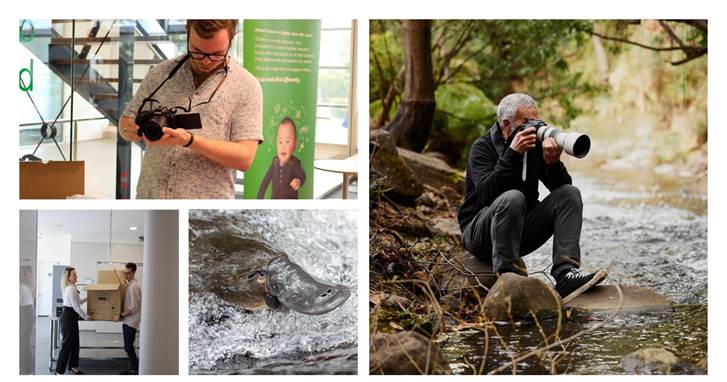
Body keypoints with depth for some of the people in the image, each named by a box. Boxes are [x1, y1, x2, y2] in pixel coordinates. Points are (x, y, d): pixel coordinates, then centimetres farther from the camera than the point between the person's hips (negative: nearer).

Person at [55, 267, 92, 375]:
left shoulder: (71, 287, 12)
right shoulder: (71, 289, -20)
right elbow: (76, 307, -19)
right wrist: (86, 317, -9)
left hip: (71, 318, 10)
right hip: (68, 318, -10)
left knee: (75, 343, 16)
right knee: (67, 344, -6)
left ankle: (73, 366, 26)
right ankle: (59, 371, -1)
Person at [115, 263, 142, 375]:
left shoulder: (133, 287, -18)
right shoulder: (129, 285, 12)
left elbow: (133, 307, -21)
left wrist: (121, 316, -18)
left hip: (131, 321, -10)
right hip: (128, 321, 10)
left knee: (128, 346, -7)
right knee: (128, 346, 14)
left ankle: (135, 370, -1)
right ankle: (132, 368, 20)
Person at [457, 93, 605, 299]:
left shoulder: (536, 145, 4)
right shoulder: (482, 147, -10)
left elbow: (561, 188, -4)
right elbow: (486, 193, -28)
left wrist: (553, 163, -24)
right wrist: (512, 154, -31)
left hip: (522, 227, 6)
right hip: (479, 231, -6)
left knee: (570, 194, -10)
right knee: (512, 198, -35)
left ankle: (565, 273, -25)